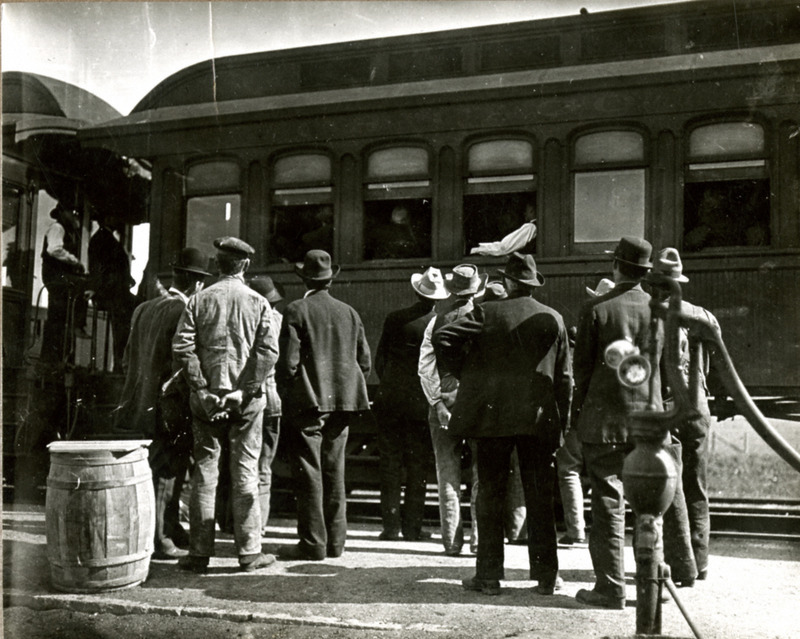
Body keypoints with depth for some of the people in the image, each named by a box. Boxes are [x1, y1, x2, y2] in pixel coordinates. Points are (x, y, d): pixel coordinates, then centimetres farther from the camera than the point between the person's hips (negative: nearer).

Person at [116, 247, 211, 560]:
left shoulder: (143, 310, 9)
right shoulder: (183, 312, -14)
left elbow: (127, 360, 14)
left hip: (142, 403, 8)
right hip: (169, 406, -8)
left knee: (169, 471, 18)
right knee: (165, 472, 1)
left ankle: (171, 531, 29)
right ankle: (160, 541, 8)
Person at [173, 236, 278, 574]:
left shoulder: (199, 300, 2)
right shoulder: (258, 302, 0)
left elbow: (182, 347, -7)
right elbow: (269, 352, -10)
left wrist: (202, 390, -4)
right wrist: (246, 391, -7)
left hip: (207, 398, 1)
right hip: (246, 400, -1)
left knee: (204, 471, 7)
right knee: (245, 472, 4)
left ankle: (199, 552, 11)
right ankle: (249, 552, 8)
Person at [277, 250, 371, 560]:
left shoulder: (297, 310, -7)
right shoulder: (349, 312, 7)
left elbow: (288, 362, -12)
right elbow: (364, 361, 8)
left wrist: (287, 394, 1)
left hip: (308, 402, -5)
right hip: (342, 402, 5)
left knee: (309, 473, -1)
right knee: (334, 471, 12)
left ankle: (312, 542, 2)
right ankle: (335, 541, 17)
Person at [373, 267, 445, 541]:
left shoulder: (394, 319, -4)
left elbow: (379, 359, 3)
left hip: (391, 398, 1)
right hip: (423, 402, 0)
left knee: (390, 464, 7)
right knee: (418, 466, 8)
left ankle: (391, 526, 8)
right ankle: (412, 526, 11)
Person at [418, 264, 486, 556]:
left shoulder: (439, 320, 1)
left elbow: (425, 367, -5)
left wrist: (438, 402, -5)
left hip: (446, 400, 1)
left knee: (448, 474, 8)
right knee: (482, 473, 8)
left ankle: (452, 540, 10)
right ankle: (480, 537, 8)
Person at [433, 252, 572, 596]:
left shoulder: (486, 313, -3)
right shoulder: (553, 319, 4)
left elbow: (441, 338, -11)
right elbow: (564, 377, 5)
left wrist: (465, 372, 2)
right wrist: (563, 420, 11)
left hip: (492, 416, -2)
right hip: (540, 419, 2)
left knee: (490, 494, 6)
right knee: (541, 499, 8)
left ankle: (489, 575, 10)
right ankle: (546, 575, 13)